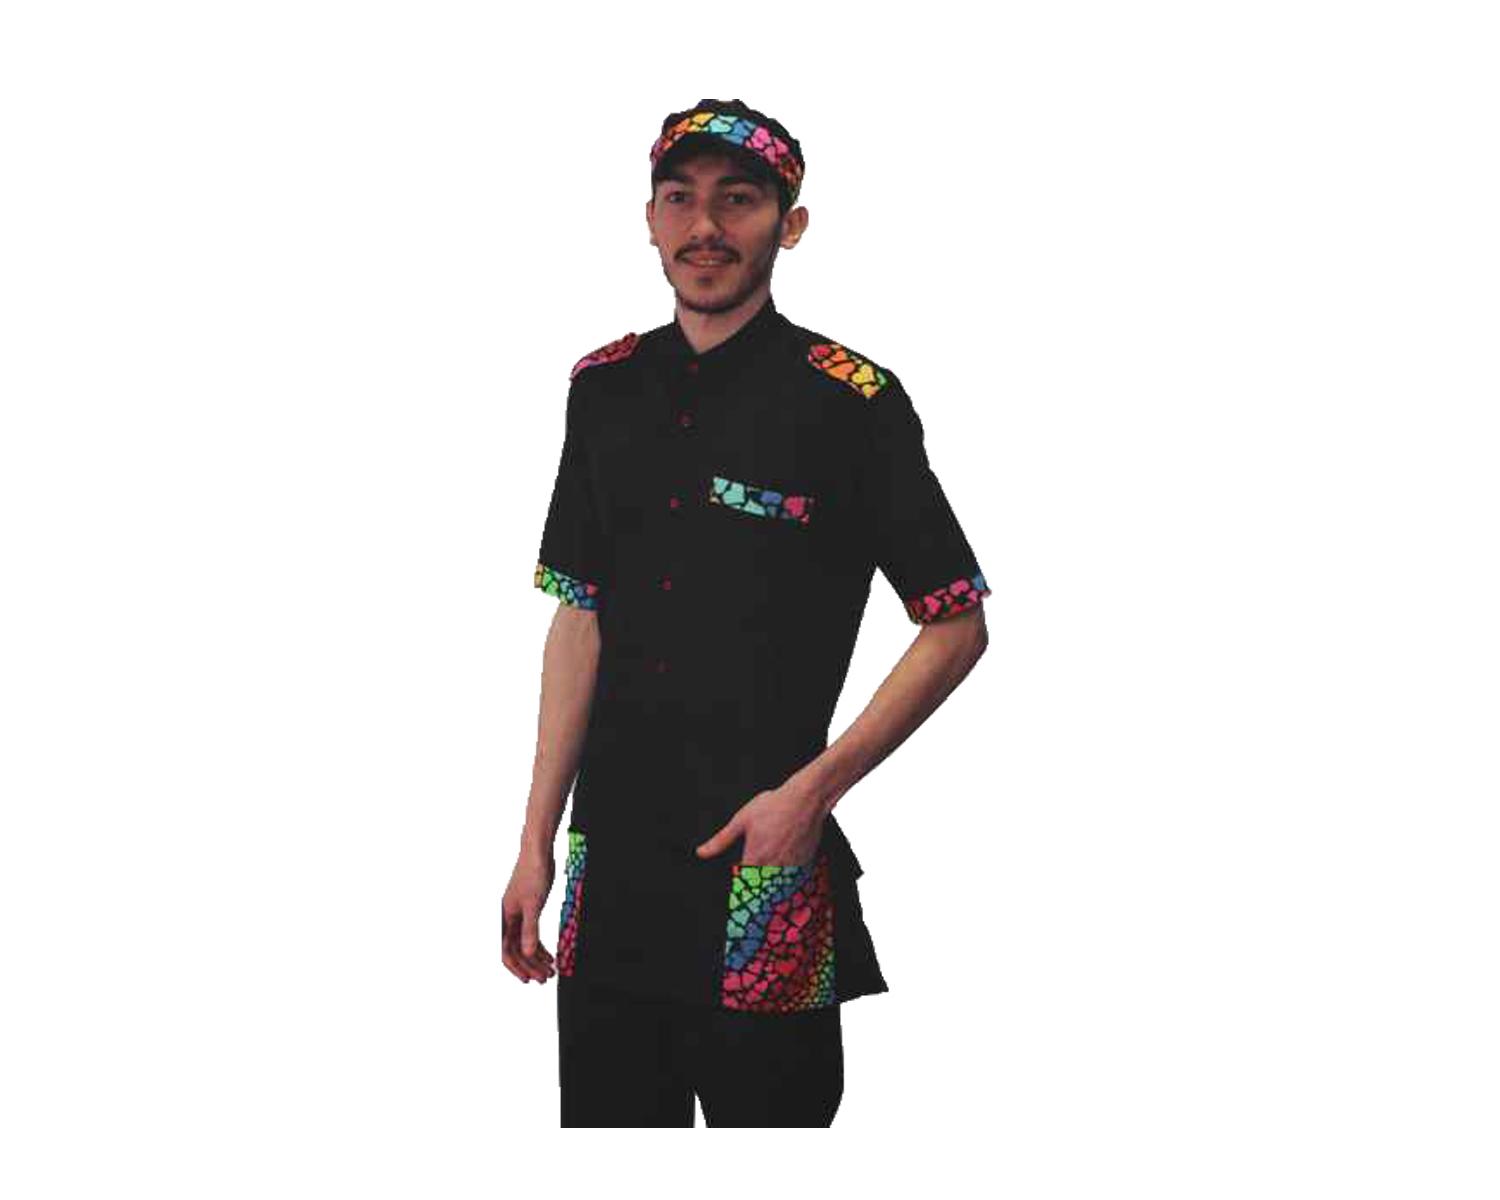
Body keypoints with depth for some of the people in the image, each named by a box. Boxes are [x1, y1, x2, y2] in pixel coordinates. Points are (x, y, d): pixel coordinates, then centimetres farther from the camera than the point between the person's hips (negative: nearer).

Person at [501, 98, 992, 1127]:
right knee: (601, 1113, 12)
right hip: (609, 866, 5)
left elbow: (958, 627, -5)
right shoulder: (606, 387, 8)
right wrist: (537, 842, 11)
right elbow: (580, 618, 13)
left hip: (766, 868, -5)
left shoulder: (850, 402, -7)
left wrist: (812, 789, -14)